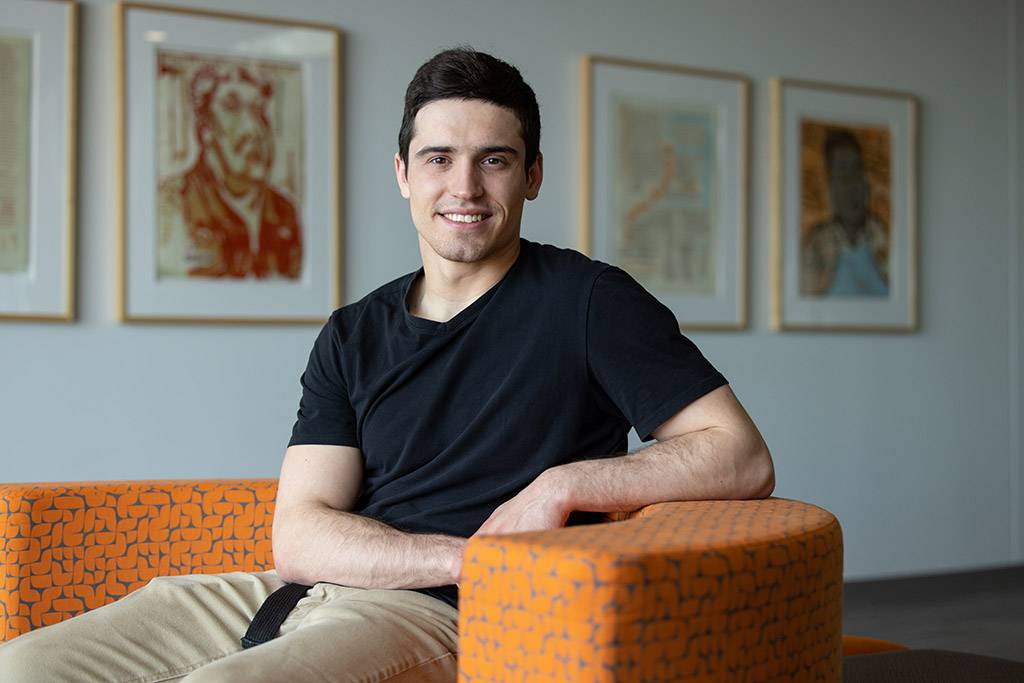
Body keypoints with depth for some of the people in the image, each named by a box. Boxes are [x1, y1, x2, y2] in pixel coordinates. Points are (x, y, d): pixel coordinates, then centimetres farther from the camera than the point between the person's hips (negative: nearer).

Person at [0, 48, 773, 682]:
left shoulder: (586, 299, 4)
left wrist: (564, 484, -12)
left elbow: (744, 460, -2)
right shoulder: (354, 337, 16)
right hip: (311, 591, 6)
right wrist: (473, 557, -11)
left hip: (442, 619, -5)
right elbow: (299, 535, 4)